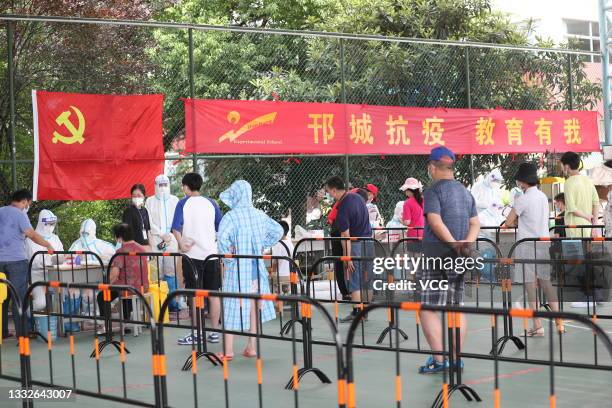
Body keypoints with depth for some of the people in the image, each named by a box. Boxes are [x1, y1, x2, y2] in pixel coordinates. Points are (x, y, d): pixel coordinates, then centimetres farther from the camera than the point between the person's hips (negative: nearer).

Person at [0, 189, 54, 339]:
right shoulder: (19, 214, -8)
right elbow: (32, 235, -16)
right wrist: (48, 245, -6)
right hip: (16, 260, -6)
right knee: (19, 298, -3)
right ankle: (21, 334, -3)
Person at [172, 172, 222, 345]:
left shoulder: (183, 203, -3)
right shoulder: (211, 203, 7)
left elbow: (176, 228, -13)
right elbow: (221, 228, 9)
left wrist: (181, 244, -5)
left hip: (192, 254, -3)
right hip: (211, 253, 3)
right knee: (213, 294, 7)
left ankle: (196, 334, 2)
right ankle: (214, 332, 11)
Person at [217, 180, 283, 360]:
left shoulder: (231, 216, -13)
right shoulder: (259, 215, 5)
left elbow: (222, 238, -27)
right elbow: (278, 231, 14)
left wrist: (227, 257, -14)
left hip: (237, 267, -5)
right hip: (256, 266, 5)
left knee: (232, 306, 1)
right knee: (254, 305, 11)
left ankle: (228, 350, 2)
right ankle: (252, 347, 14)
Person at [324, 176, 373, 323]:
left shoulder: (343, 208, -19)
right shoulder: (357, 197, 6)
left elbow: (345, 236, -19)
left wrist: (347, 257, -17)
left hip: (355, 245, -8)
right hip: (368, 242, 8)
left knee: (354, 281, -1)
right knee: (366, 280, 11)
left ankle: (356, 313, -1)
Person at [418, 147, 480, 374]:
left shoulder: (433, 191, -7)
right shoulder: (465, 192, 16)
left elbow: (436, 223, -19)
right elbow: (475, 223, 9)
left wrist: (454, 244, -19)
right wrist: (466, 243, -6)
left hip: (436, 258, -7)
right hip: (459, 261, 7)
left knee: (428, 308, -3)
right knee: (456, 307, 12)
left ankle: (438, 359, -8)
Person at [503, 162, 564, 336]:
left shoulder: (523, 199, -13)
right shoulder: (543, 196, 10)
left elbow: (508, 222, -8)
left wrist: (515, 222, 11)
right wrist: (519, 222, 10)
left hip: (527, 245, -7)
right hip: (544, 242, 7)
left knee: (530, 286, -2)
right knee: (546, 283, 12)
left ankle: (537, 326, -1)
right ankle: (559, 322, 11)